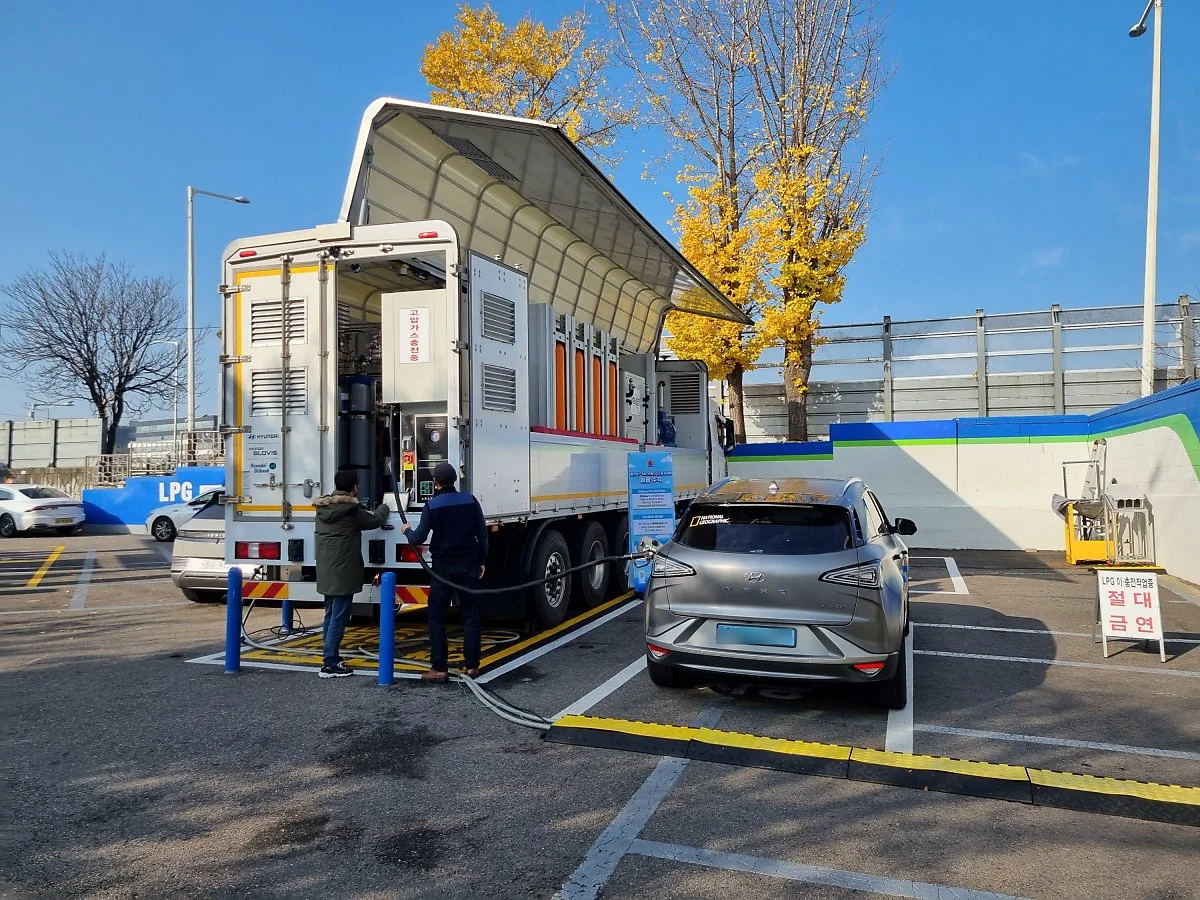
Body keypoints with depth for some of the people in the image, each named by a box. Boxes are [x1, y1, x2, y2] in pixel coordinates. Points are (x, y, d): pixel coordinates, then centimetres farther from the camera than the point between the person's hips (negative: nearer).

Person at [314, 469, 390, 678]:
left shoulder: (323, 507, 8)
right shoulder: (350, 508, -15)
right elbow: (374, 521, 1)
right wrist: (384, 509, 19)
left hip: (326, 572, 9)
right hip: (343, 573, -9)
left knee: (331, 615, 16)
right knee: (339, 617, -4)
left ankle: (331, 658, 24)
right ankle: (330, 665, -3)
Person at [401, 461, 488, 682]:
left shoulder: (432, 506, -7)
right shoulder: (470, 501, 0)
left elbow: (419, 538, -11)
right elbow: (482, 535, 1)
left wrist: (407, 531, 11)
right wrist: (482, 562, 11)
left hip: (443, 566, -2)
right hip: (468, 564, 2)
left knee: (436, 617, 5)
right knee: (470, 616, 8)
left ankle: (439, 668, 2)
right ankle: (472, 666, 10)